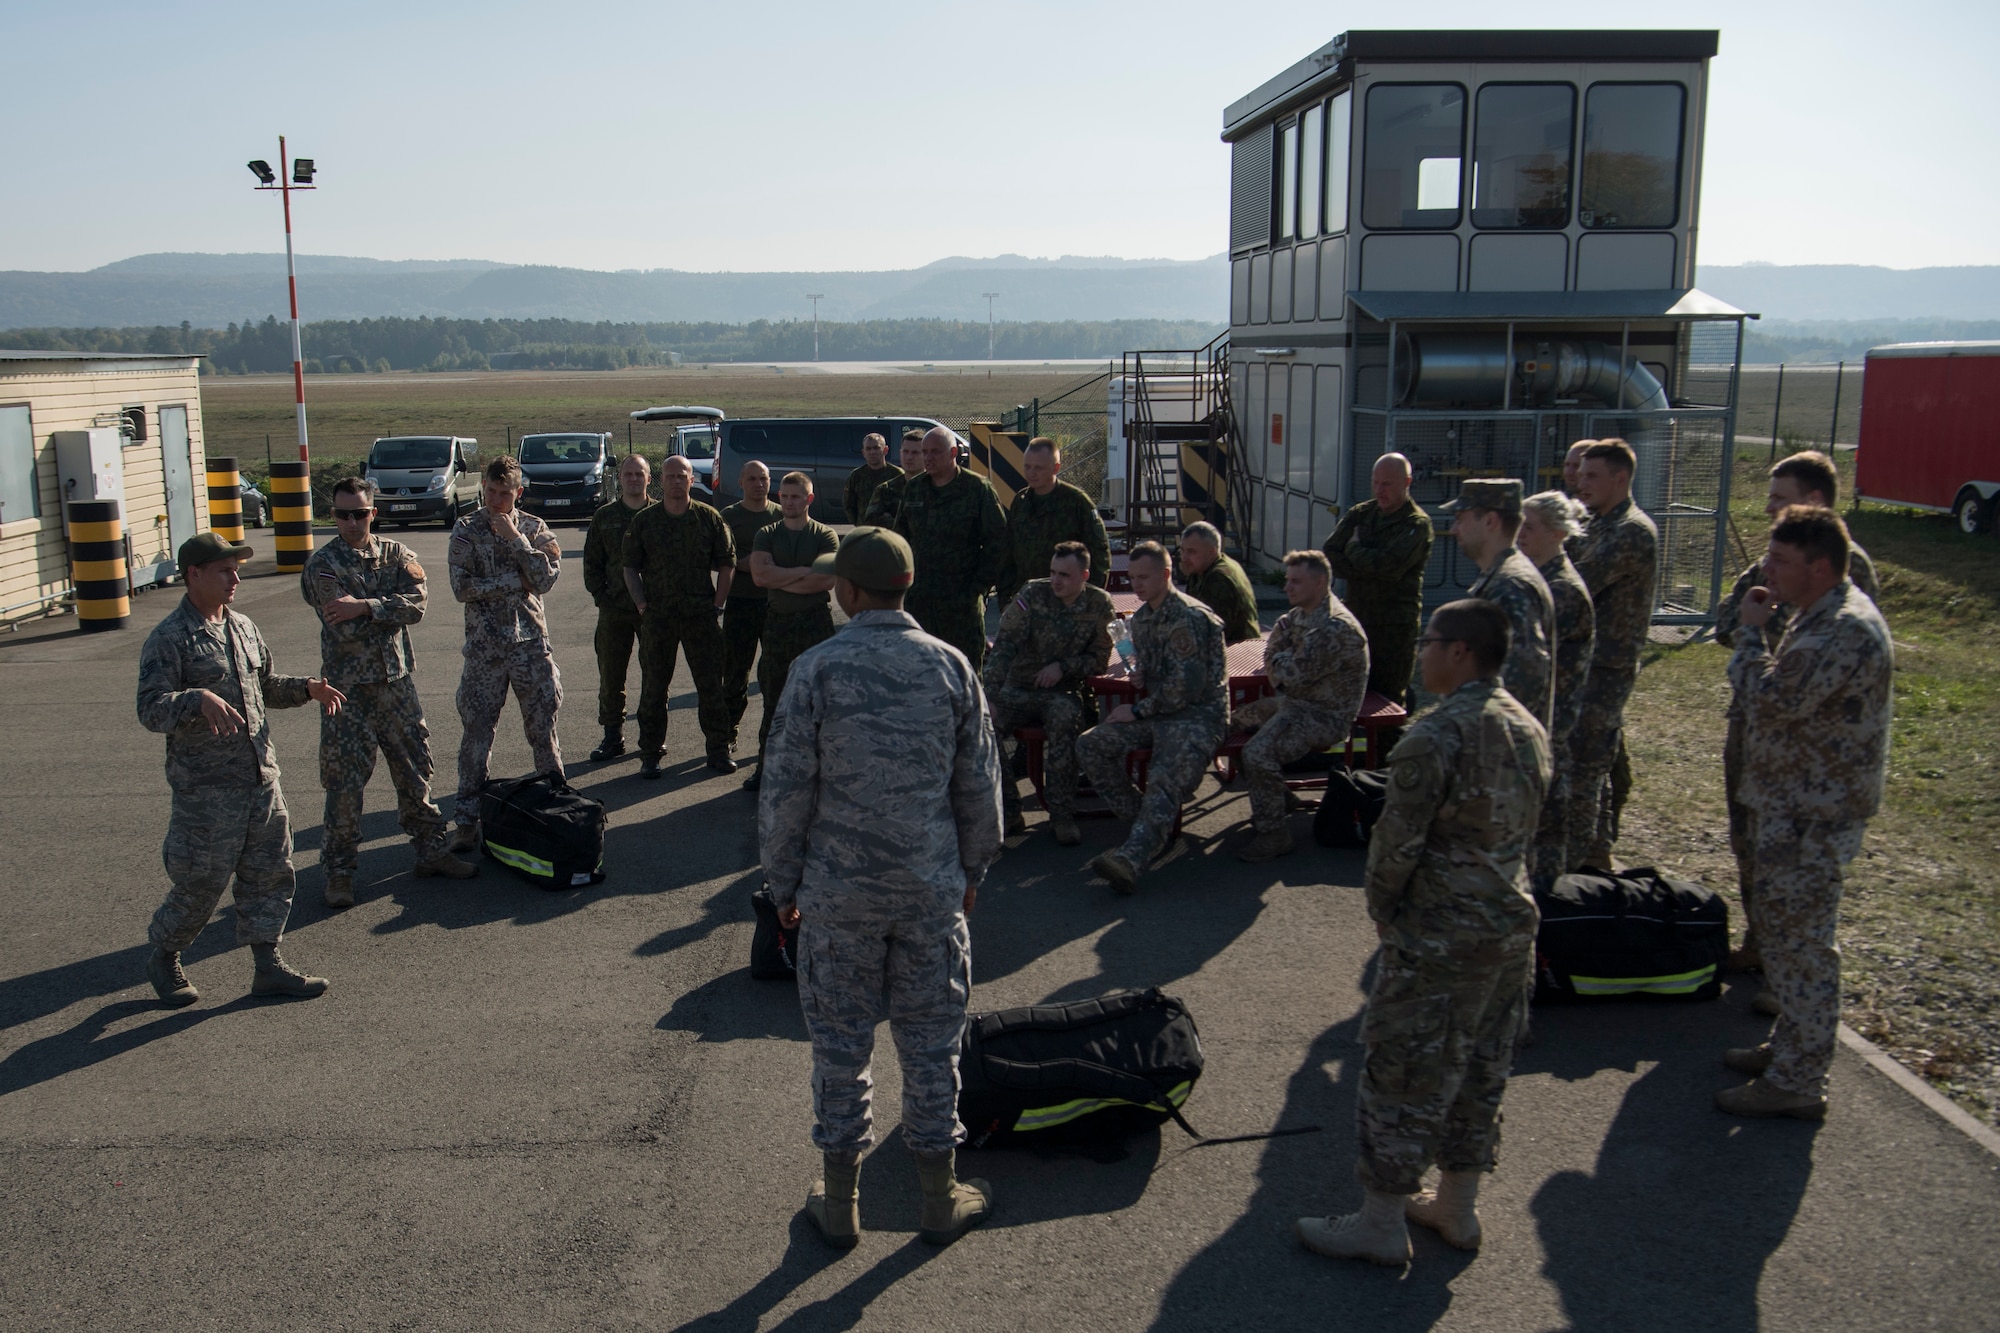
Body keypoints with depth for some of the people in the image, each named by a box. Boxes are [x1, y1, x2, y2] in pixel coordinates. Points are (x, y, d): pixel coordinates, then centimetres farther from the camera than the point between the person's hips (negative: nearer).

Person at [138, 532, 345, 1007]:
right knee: (200, 883, 2)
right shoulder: (169, 638, -11)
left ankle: (268, 966, 21)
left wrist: (306, 687, 8)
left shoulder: (243, 627, 13)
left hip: (262, 779, 7)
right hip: (205, 788, -7)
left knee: (270, 871, 10)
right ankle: (164, 958, 26)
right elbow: (151, 708, -19)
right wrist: (199, 700, -36)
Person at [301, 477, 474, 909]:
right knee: (344, 780, 0)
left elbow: (415, 607, -11)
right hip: (348, 686, -4)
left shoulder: (396, 554, 5)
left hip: (396, 679, 4)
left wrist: (364, 606, -21)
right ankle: (338, 870, 10)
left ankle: (431, 849, 25)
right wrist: (390, 606, -10)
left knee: (415, 767, 12)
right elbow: (345, 629, -18)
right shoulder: (322, 564, -6)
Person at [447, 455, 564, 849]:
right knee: (476, 731, 1)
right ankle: (468, 818, 10)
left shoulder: (534, 528, 3)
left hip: (531, 642, 1)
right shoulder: (466, 529, 0)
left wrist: (516, 538, -14)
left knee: (543, 728, 7)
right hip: (485, 645, -1)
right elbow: (463, 587, -10)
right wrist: (518, 582, -11)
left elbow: (545, 580, -10)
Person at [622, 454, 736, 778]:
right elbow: (630, 567, 8)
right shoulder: (643, 521, 4)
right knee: (653, 685, 5)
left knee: (711, 684, 4)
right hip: (657, 615, 0)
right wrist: (642, 605, -3)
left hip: (701, 614, 0)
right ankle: (650, 753, 14)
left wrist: (717, 604, -1)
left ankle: (718, 749, 15)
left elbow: (726, 563, 6)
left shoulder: (709, 518, 3)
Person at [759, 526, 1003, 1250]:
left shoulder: (817, 669, -10)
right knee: (930, 1040, 13)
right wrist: (972, 869, 16)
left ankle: (840, 1202, 23)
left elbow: (787, 789, -8)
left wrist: (783, 883, 5)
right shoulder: (950, 665, -2)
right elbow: (979, 783, 3)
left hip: (838, 890, -2)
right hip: (932, 888, 2)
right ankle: (940, 1197, 24)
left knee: (841, 1042, 11)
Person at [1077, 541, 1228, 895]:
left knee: (1164, 781, -30)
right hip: (1158, 711, 9)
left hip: (1198, 715, -9)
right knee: (1090, 744, -8)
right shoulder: (1142, 618, 14)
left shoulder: (1190, 617, -14)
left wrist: (1138, 711, -11)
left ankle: (1131, 861, -50)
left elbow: (1184, 687, -19)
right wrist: (1140, 674, 7)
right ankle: (1144, 823, -3)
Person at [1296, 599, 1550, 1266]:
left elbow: (1399, 839, -19)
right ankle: (1458, 1206, 32)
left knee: (1402, 1071, 4)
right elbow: (1525, 825, 12)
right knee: (1480, 1070, 18)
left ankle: (1382, 1223, 15)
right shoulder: (1528, 728, 5)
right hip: (1512, 924, 8)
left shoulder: (1436, 734, -21)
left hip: (1439, 937, -8)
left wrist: (1381, 905, -2)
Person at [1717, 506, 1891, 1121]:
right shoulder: (1820, 616, 11)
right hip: (1790, 801, 11)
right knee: (1783, 926, 20)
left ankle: (1797, 1082, 7)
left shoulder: (1847, 630, -23)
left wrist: (1752, 630, -17)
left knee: (1801, 938, -3)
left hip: (1814, 813, -11)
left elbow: (1772, 699, -28)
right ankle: (1792, 1044, 34)